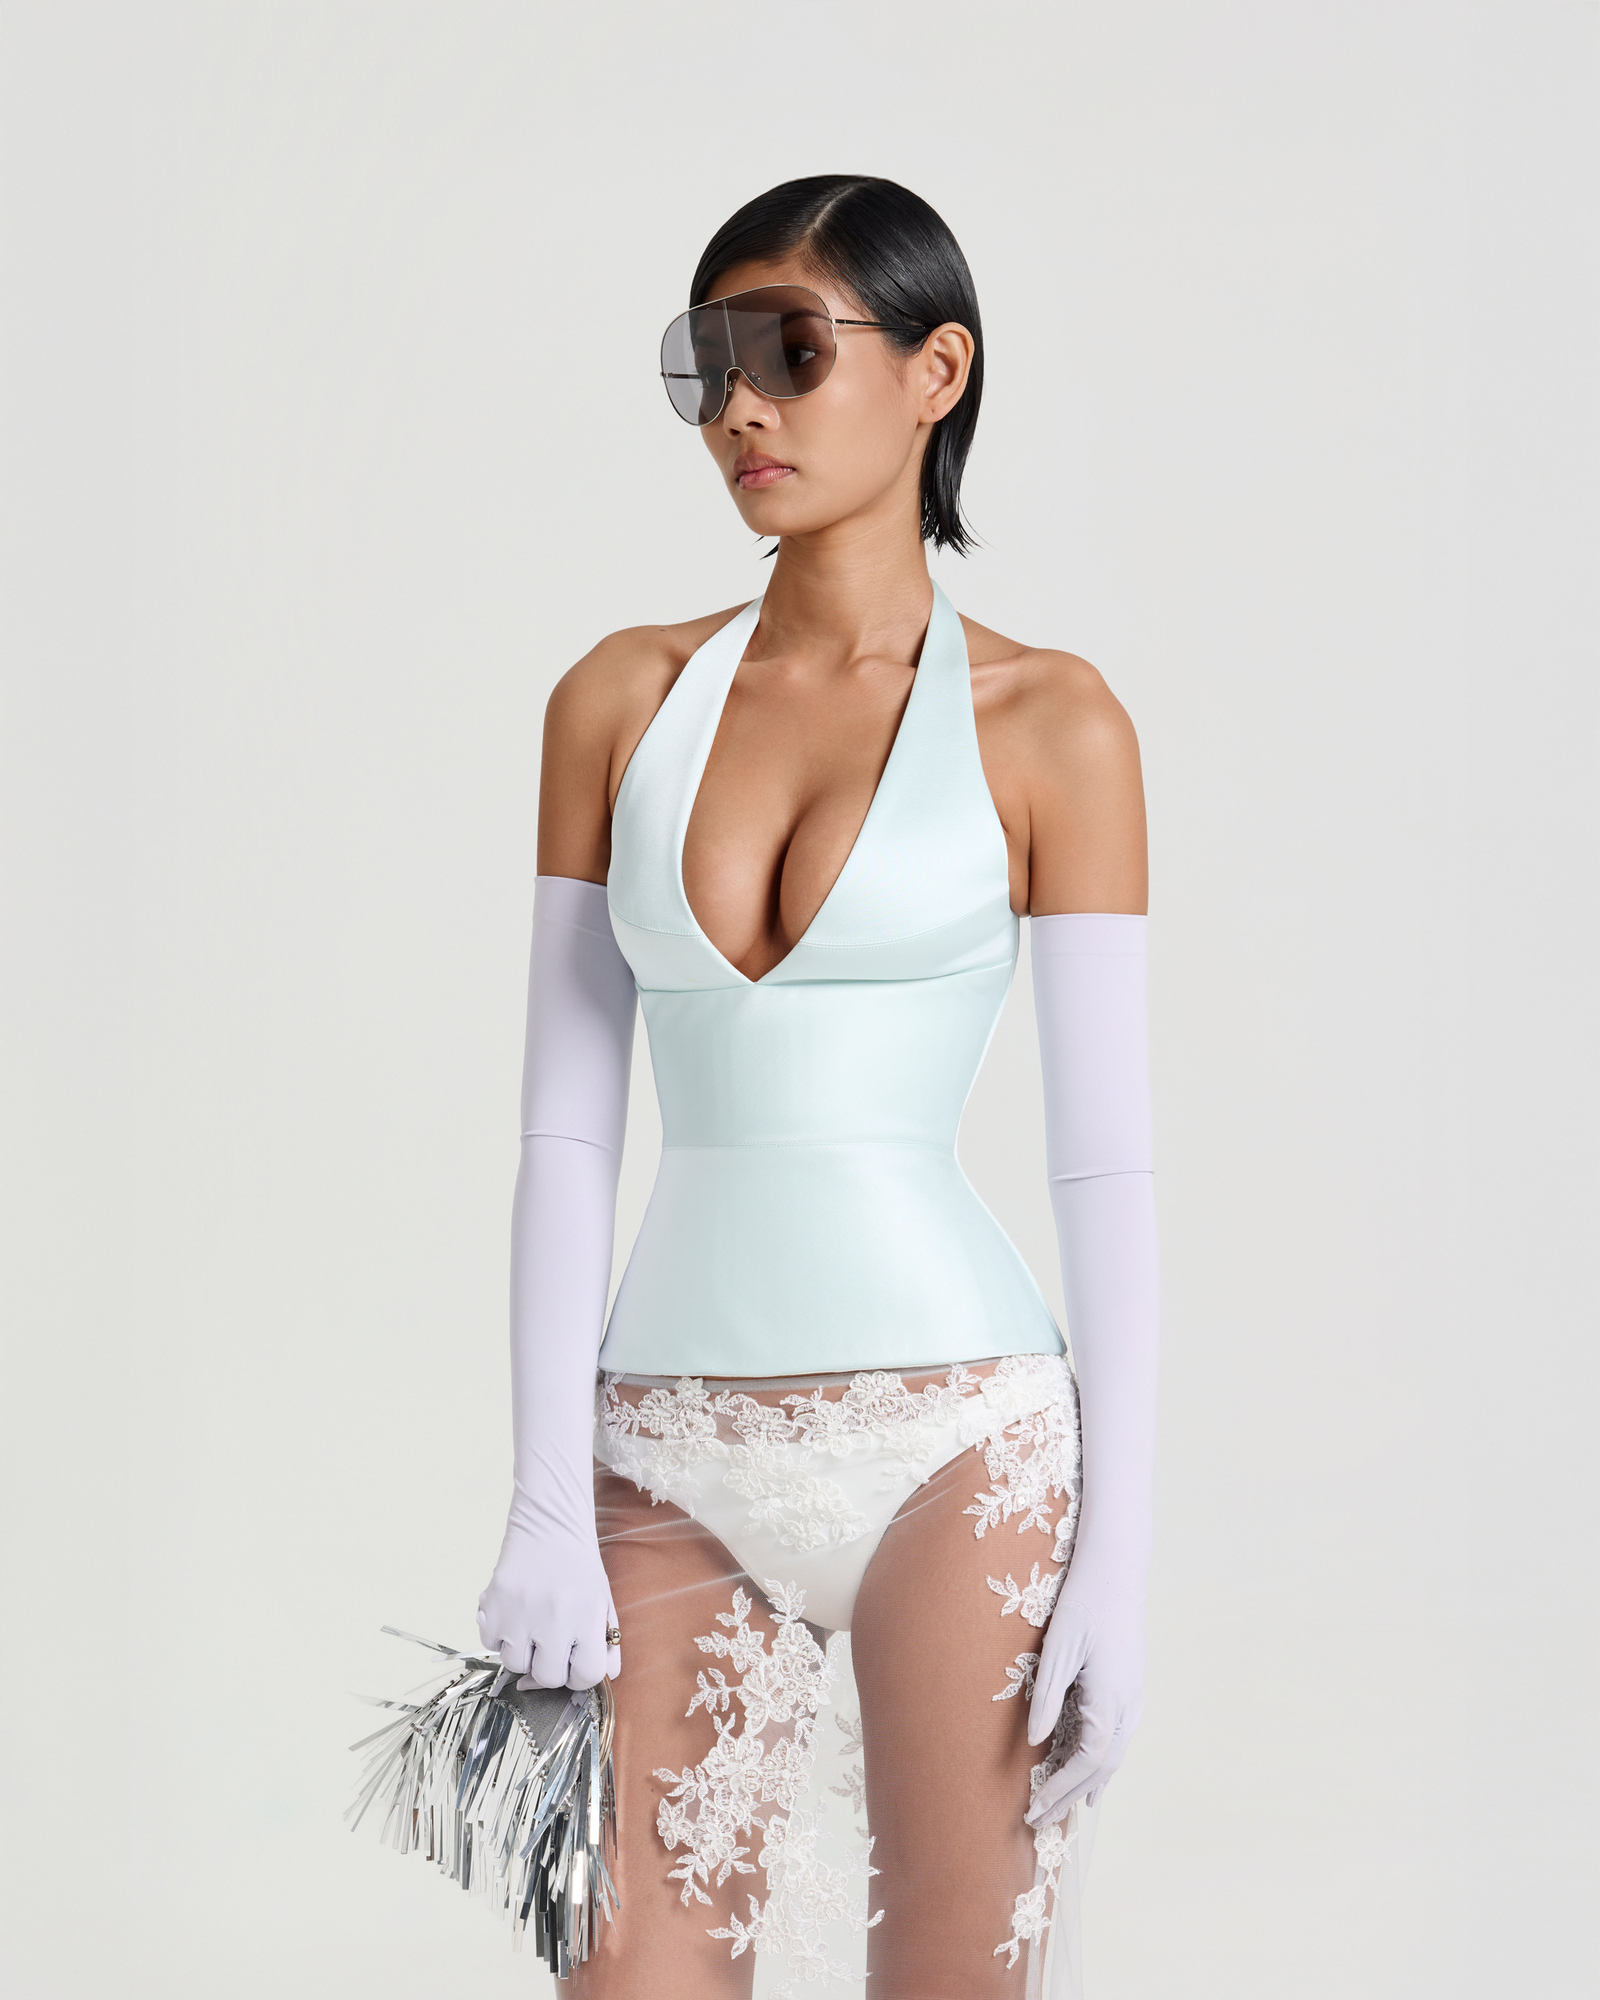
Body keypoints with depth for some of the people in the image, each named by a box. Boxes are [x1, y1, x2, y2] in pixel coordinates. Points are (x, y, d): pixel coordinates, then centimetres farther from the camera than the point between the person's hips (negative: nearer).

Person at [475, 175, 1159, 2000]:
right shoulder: (622, 699, 8)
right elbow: (565, 1128, 5)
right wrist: (545, 1508, -2)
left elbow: (1106, 1164, -3)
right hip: (678, 1458, 3)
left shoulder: (1045, 724, 0)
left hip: (955, 1439, -3)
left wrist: (1117, 1564, -7)